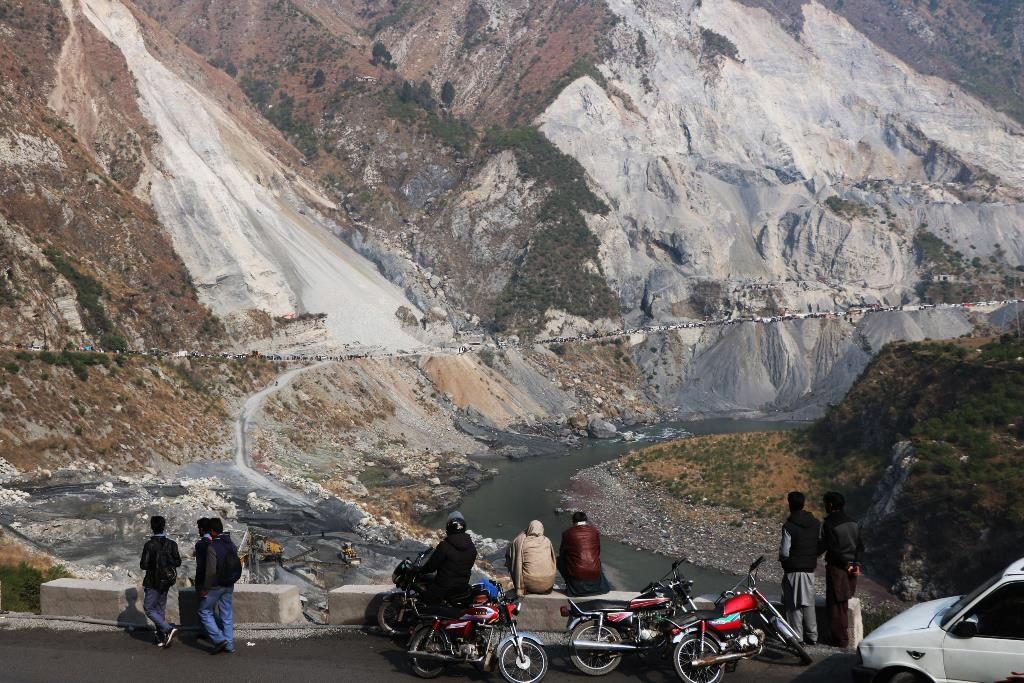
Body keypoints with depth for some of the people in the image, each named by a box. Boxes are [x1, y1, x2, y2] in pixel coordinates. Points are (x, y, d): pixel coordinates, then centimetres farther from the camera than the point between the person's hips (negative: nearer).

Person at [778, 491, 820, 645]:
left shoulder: (789, 526, -16)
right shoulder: (816, 523, 2)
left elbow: (784, 552, -17)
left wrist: (782, 558, 4)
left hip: (793, 570, -5)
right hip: (810, 569, 5)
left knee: (794, 605, 3)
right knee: (809, 603, 15)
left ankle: (797, 637, 4)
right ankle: (812, 636, 17)